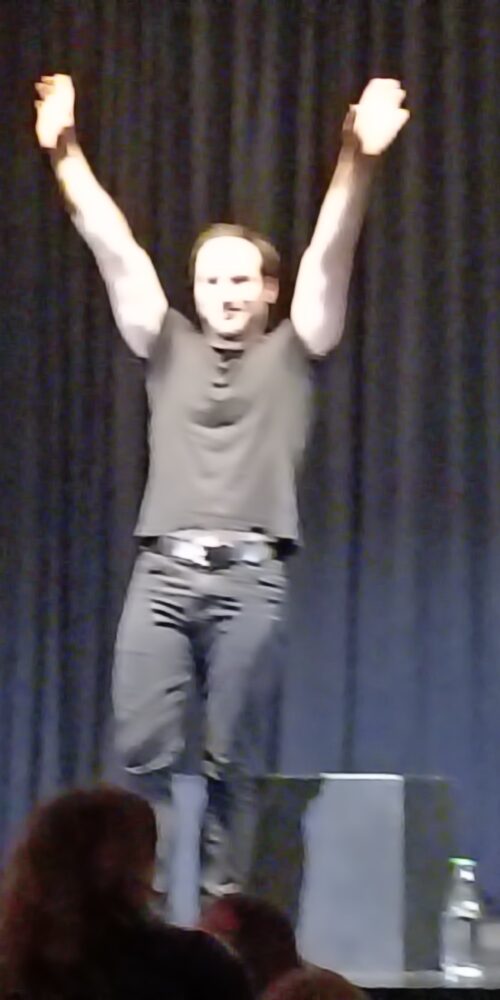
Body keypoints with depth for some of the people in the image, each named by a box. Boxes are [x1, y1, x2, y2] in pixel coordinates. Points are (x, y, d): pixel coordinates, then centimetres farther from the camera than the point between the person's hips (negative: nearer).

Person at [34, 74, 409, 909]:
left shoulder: (290, 355, 11)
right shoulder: (167, 349, 16)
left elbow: (328, 255, -1)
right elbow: (115, 250, 9)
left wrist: (356, 161, -15)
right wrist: (64, 151, 1)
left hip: (251, 575, -2)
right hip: (163, 570, 2)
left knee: (232, 755, -1)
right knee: (143, 748, -4)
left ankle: (226, 900, 6)